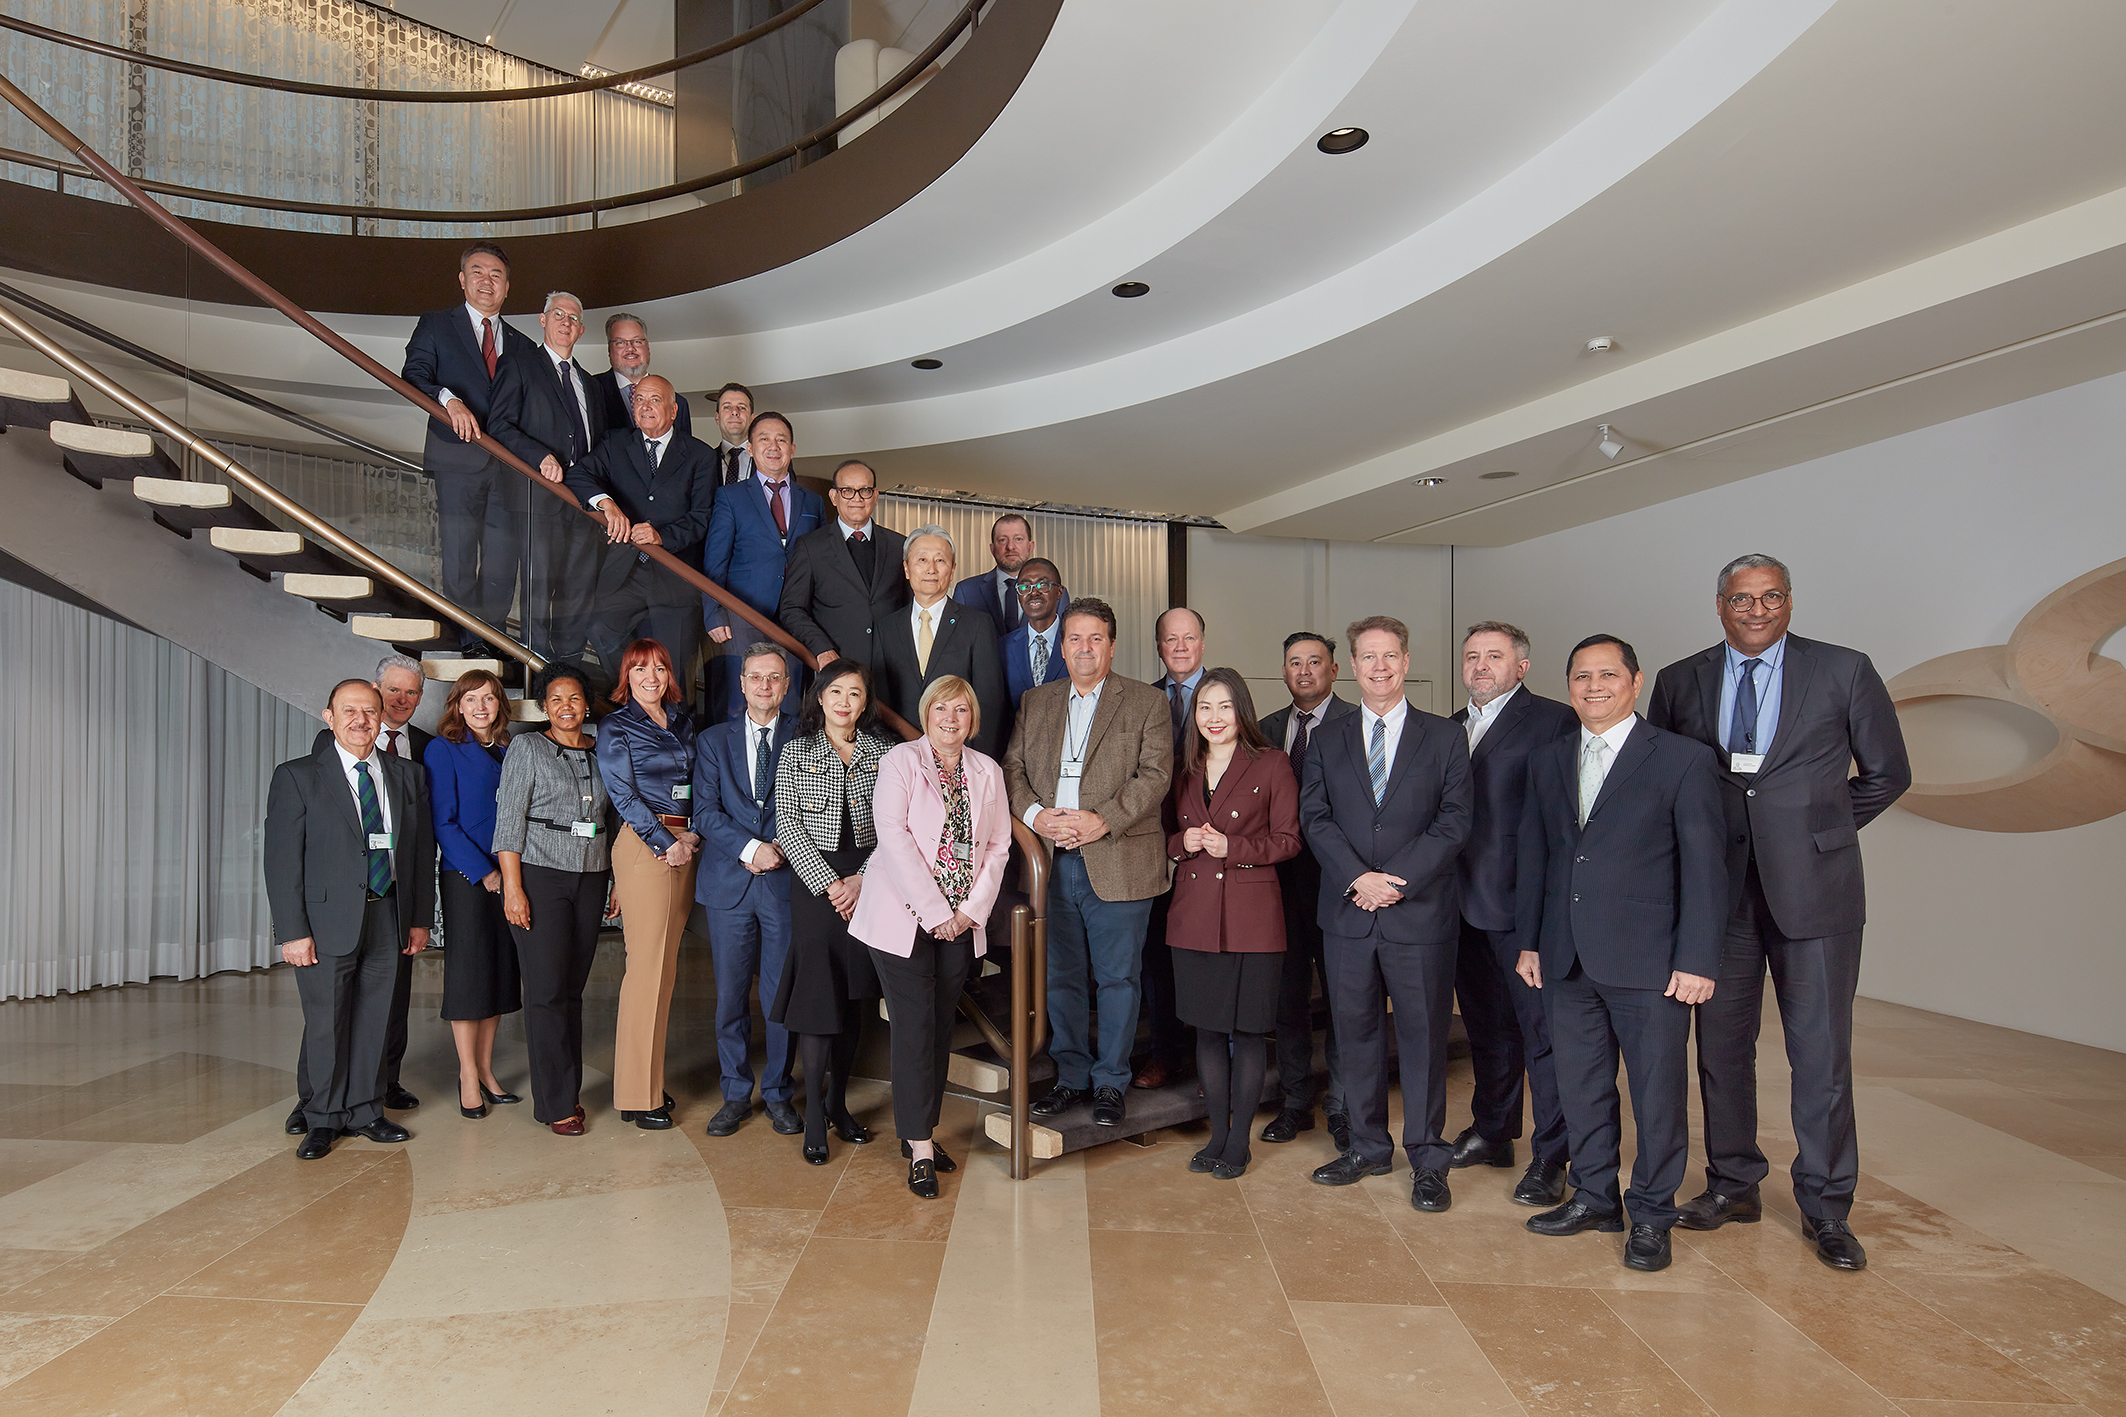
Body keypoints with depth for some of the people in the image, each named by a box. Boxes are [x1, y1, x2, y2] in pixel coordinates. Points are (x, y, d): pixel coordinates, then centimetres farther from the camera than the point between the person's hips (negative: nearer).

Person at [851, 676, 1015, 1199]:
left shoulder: (987, 772, 10)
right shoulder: (900, 762, -3)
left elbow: (998, 845, 8)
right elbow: (894, 838, -13)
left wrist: (970, 910, -3)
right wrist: (935, 912, -15)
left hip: (961, 922, 4)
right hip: (904, 919, -4)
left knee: (941, 1028, 9)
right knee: (914, 1028, -3)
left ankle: (919, 1130, 23)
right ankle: (920, 1148, 6)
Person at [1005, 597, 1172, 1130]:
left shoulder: (1146, 702, 3)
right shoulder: (1035, 702, 15)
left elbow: (1154, 774, -6)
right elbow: (1013, 767, 10)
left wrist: (1104, 821, -17)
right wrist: (1035, 814, -9)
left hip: (1118, 863, -3)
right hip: (1051, 863, 4)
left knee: (1117, 978, 4)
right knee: (1062, 977, 12)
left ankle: (1110, 1083, 19)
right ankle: (1071, 1076, 27)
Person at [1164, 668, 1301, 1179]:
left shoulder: (1271, 766, -2)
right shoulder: (1182, 771, 11)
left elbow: (1288, 839, -4)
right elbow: (1167, 837, 16)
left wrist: (1231, 846, -15)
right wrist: (1184, 843, -6)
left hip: (1250, 914, -4)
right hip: (1194, 916, 4)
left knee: (1248, 1029, 3)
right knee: (1207, 1028, 11)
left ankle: (1239, 1141, 17)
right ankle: (1218, 1133, 25)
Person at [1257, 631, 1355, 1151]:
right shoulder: (1270, 729, 12)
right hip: (1284, 877, 5)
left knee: (1342, 995, 6)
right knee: (1288, 992, 13)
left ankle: (1341, 1107, 20)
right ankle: (1296, 1102, 27)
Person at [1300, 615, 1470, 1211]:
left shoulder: (1445, 738, 3)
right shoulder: (1327, 741, 10)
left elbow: (1453, 822, -4)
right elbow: (1315, 818, 2)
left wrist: (1395, 881, -14)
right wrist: (1359, 877, -14)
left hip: (1420, 913, -2)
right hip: (1347, 914, 3)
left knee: (1423, 1034, 4)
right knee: (1355, 1030, 11)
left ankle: (1427, 1161, 18)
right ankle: (1367, 1146, 27)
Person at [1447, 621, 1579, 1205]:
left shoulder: (1554, 720, -6)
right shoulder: (1451, 729, 16)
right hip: (1465, 904, 7)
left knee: (1542, 1028, 1)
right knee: (1486, 1025, 18)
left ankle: (1550, 1157, 13)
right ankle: (1492, 1133, 32)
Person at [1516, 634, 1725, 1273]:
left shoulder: (1684, 759, -4)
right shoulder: (1547, 760, 11)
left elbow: (1704, 867, -6)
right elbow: (1532, 854, 13)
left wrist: (1696, 959, -10)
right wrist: (1528, 940, 10)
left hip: (1648, 959, -4)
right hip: (1568, 959, 5)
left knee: (1658, 1092, 6)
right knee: (1581, 1087, 14)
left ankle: (1651, 1214, 23)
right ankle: (1594, 1197, 31)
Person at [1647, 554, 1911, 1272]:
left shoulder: (1844, 671, 1)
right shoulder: (1680, 682, 5)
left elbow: (1887, 773, 9)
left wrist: (1818, 830, 6)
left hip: (1813, 889, -2)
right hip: (1719, 888, 2)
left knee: (1821, 1051, 3)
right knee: (1721, 1044, 11)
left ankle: (1826, 1207, 20)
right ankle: (1734, 1184, 27)